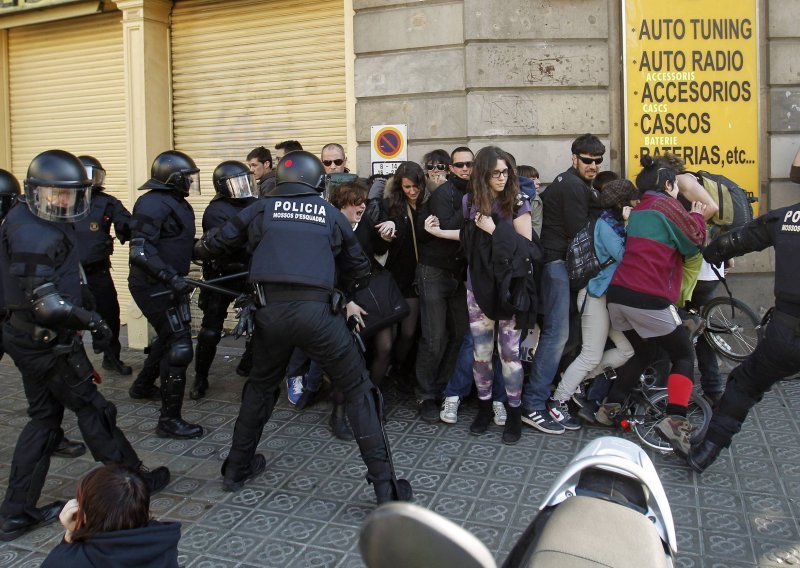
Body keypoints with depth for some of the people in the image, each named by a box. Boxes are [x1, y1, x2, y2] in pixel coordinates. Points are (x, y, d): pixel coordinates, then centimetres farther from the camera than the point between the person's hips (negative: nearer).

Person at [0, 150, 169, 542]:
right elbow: (48, 306, -27)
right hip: (49, 343, -9)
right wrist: (92, 321, -15)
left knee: (43, 417, 16)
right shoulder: (35, 237, -24)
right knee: (92, 410, 6)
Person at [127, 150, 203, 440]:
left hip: (166, 284, 11)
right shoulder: (153, 204, -18)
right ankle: (169, 420, -3)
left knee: (168, 337, 27)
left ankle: (142, 386, 49)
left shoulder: (175, 202, 12)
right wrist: (171, 277, -31)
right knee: (179, 347, -10)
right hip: (155, 286, -11)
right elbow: (140, 251, -25)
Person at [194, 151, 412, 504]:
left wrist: (194, 249, 47)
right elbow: (360, 268, 20)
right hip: (317, 311, -2)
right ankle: (384, 484, 4)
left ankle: (237, 468, 36)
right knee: (357, 391, 7)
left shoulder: (262, 209, 14)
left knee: (261, 386, 26)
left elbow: (219, 242, 25)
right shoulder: (331, 214, 13)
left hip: (271, 311, 3)